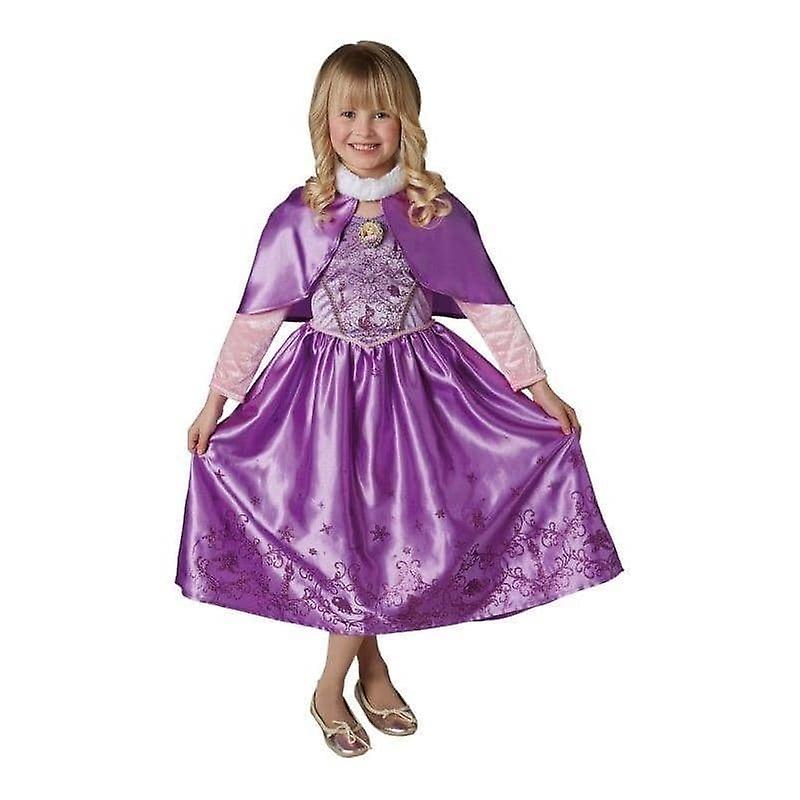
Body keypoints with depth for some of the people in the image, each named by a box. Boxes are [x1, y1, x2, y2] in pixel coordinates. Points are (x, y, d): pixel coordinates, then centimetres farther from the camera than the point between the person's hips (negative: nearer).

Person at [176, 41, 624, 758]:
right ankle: (368, 668, 27)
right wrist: (216, 400, 0)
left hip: (416, 385, 1)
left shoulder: (440, 214, -6)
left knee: (395, 531, 7)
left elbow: (489, 307, -1)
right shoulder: (299, 218, -7)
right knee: (346, 532, 4)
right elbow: (256, 317, -2)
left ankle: (335, 684, 27)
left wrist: (538, 386, -2)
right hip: (329, 387, -1)